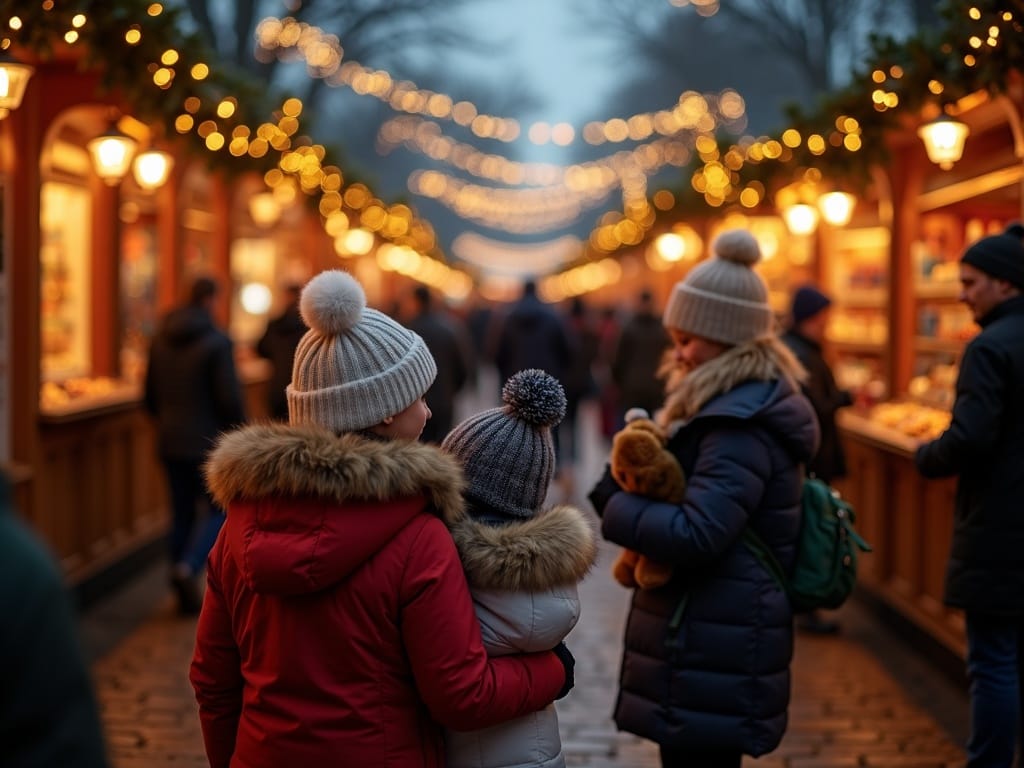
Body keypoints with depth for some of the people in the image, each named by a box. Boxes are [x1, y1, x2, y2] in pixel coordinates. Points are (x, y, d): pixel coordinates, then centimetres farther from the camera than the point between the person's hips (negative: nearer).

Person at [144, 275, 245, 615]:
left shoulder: (160, 340, 6)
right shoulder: (217, 341, -14)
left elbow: (149, 395, 11)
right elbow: (230, 397, -16)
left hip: (170, 443, 6)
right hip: (208, 442, -6)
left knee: (182, 513, 12)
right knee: (219, 511, 6)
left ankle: (188, 595, 15)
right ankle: (188, 568, -16)